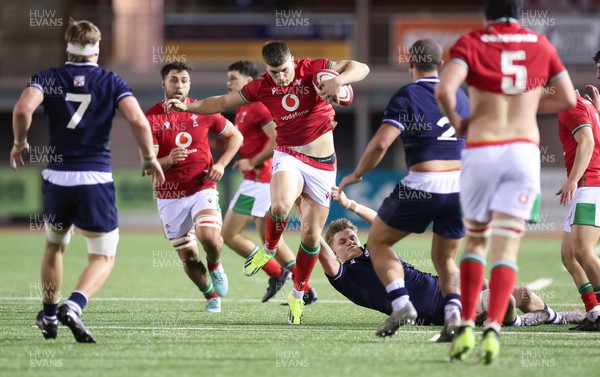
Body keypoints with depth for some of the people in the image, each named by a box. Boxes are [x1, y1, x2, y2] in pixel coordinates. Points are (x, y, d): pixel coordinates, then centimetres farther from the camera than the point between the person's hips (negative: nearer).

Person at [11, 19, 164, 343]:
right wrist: (149, 159, 3)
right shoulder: (112, 82, 1)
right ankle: (73, 306, -21)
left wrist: (20, 143, 2)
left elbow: (23, 109, -16)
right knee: (103, 258, 5)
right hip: (96, 180, -2)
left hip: (57, 178, 2)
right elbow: (138, 121, -12)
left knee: (54, 247, 27)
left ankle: (49, 316, 32)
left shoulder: (47, 79, 3)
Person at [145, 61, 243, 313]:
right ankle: (211, 296, 28)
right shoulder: (152, 118, -7)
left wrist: (222, 163, -2)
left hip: (202, 188, 0)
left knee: (208, 236, -26)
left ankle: (215, 266, 8)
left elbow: (235, 136, 13)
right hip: (169, 196, 0)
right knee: (188, 257, 3)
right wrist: (167, 160, -34)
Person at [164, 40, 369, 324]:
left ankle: (298, 295, 21)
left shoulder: (313, 70, -8)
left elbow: (360, 68, -13)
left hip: (322, 165, 0)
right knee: (280, 205, -34)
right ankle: (269, 249, -2)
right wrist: (188, 107, -1)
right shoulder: (262, 88, 0)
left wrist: (339, 80, -33)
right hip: (288, 158, 0)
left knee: (311, 235, 1)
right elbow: (223, 102, 11)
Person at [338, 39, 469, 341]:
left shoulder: (407, 96, -5)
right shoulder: (460, 97, 14)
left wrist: (356, 175, -2)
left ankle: (401, 304, -6)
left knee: (378, 242, 13)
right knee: (445, 259, 18)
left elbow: (381, 143, -15)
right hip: (460, 186, 5)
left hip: (422, 186, -5)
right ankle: (454, 312, -8)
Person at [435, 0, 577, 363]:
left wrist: (456, 121, 2)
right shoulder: (541, 44, 8)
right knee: (506, 248, -2)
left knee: (476, 241, 16)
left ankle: (466, 326, 3)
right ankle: (493, 329, -21)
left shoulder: (471, 43, -1)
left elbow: (444, 89, -17)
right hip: (524, 151, 1)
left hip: (481, 152, -1)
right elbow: (567, 99, 13)